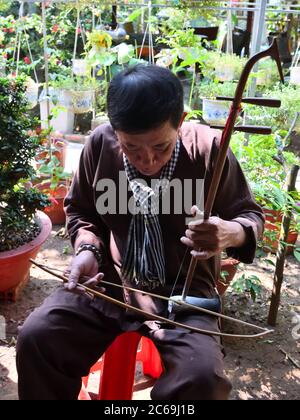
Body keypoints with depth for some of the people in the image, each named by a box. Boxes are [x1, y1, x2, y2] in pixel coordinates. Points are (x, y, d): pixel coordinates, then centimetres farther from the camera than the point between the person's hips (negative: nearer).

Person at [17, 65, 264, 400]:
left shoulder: (208, 148, -16)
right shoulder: (100, 143, -8)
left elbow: (251, 216, -2)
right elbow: (79, 208, 11)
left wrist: (230, 233, -27)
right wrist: (86, 248, -10)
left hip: (183, 292, -2)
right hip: (107, 282, 3)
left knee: (202, 377, -28)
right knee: (35, 338, -16)